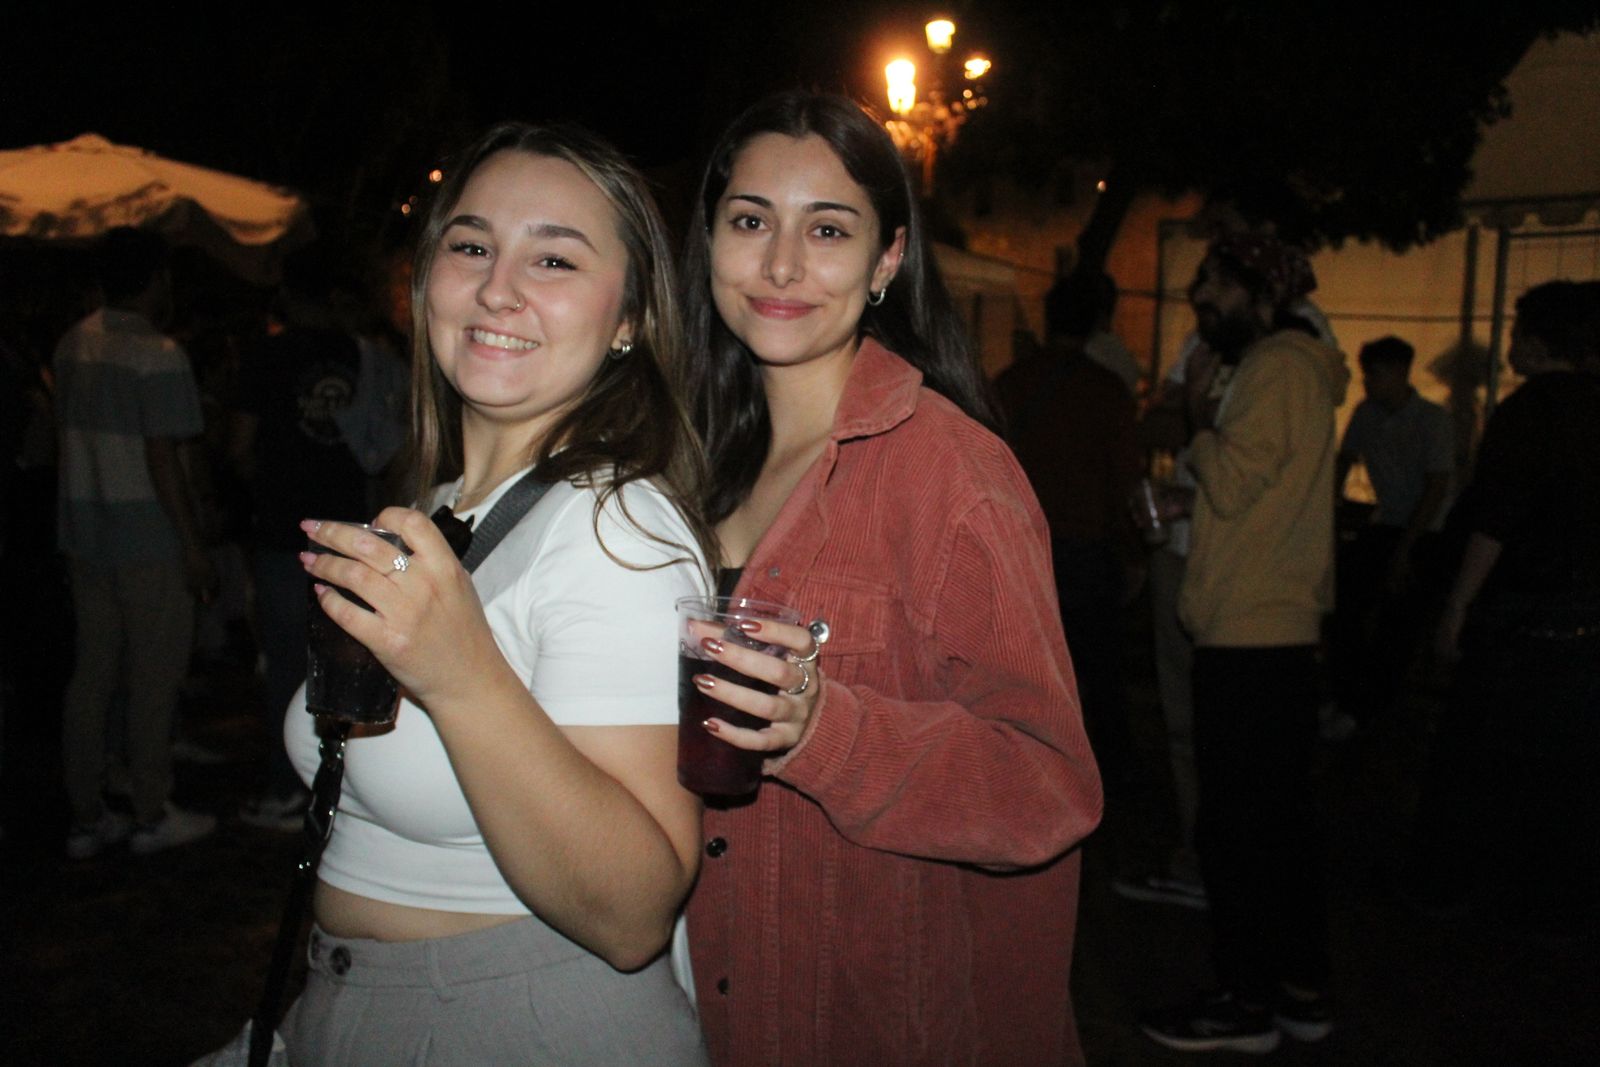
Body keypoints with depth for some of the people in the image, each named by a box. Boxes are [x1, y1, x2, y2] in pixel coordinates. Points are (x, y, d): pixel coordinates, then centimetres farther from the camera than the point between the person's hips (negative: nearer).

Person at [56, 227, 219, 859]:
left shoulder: (72, 345, 9)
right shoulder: (158, 356, -14)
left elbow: (69, 432, 13)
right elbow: (162, 460, -17)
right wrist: (194, 546, -14)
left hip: (83, 531, 7)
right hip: (147, 536, -7)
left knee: (90, 672, 11)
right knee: (153, 677, 3)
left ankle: (86, 818, 19)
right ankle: (151, 817, 13)